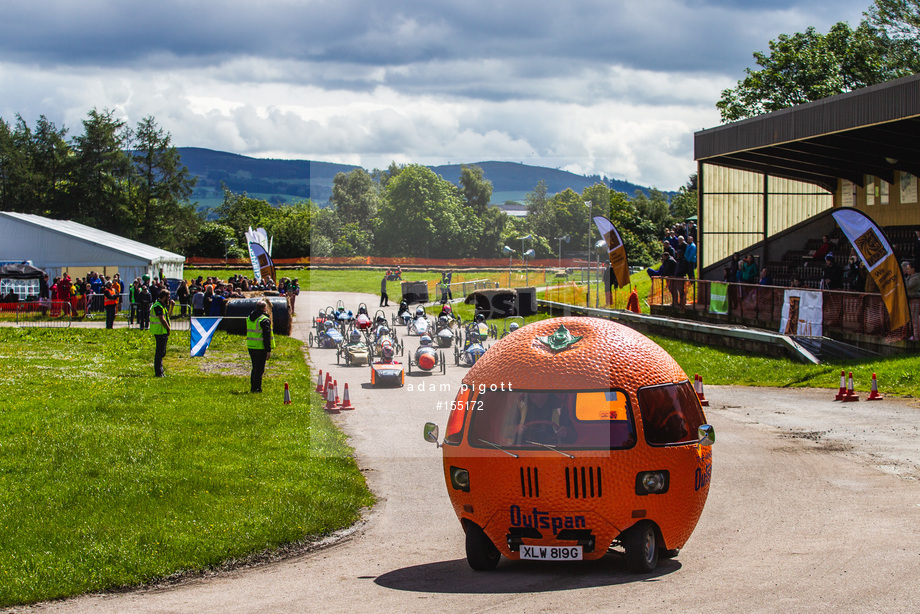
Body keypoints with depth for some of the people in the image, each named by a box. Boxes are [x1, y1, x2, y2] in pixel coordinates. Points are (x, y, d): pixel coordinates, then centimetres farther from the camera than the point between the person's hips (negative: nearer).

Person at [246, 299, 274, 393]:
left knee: (255, 368, 18)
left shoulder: (249, 318, 11)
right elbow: (266, 336, -16)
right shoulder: (264, 320, -14)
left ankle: (253, 387, 22)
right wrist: (268, 350, -14)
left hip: (251, 347, 7)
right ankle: (257, 388, -2)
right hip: (261, 348, -7)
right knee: (259, 369, -2)